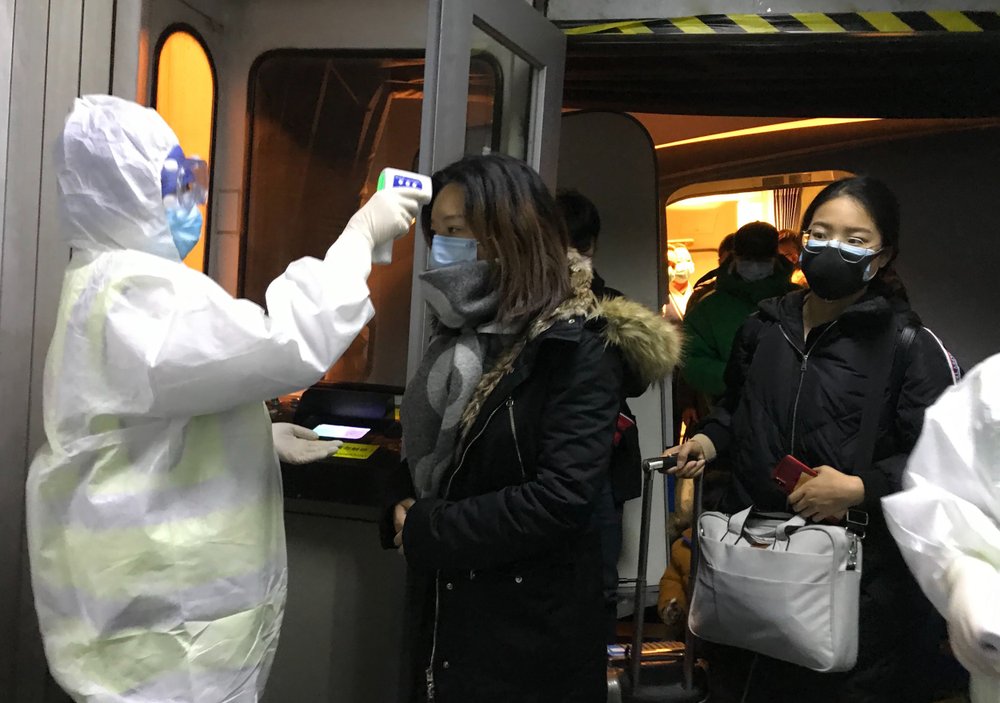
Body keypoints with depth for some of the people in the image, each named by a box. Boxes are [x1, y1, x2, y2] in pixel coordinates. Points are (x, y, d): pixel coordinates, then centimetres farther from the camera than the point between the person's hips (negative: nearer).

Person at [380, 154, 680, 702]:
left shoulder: (580, 348, -16)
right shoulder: (461, 331, 9)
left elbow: (562, 497, -24)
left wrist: (423, 530, -18)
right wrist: (400, 508, -6)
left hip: (531, 626, -7)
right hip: (442, 608, 7)